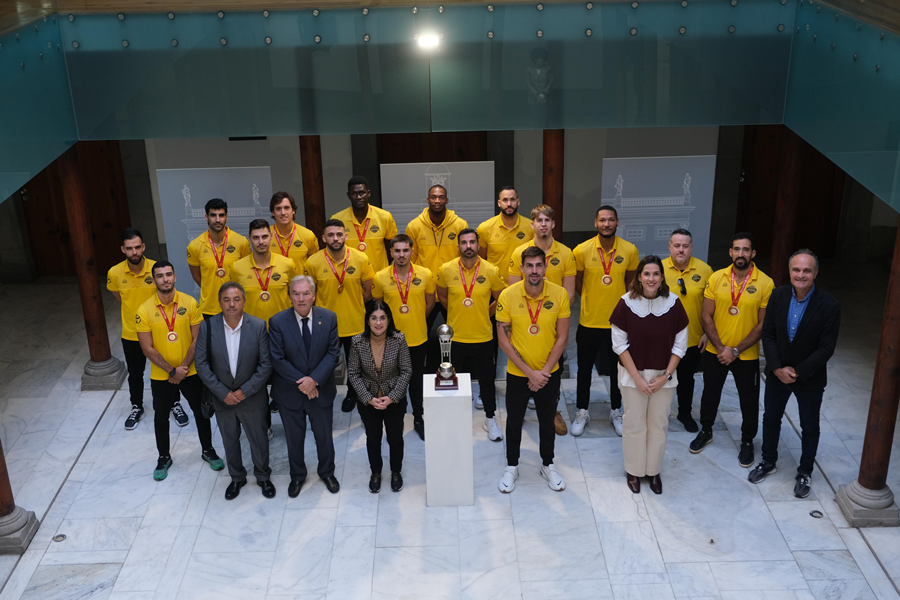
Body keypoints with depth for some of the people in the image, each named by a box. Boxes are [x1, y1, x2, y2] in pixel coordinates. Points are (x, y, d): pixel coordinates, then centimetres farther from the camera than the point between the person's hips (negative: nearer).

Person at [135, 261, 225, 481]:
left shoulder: (190, 303, -11)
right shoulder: (144, 311, -13)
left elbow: (197, 339, -8)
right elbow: (147, 349, -12)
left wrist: (184, 367, -15)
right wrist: (172, 371, -16)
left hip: (191, 372, 0)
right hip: (161, 376, 0)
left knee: (201, 412, 14)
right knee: (161, 417, 15)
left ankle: (208, 450, 35)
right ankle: (164, 457, 35)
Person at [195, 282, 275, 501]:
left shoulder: (258, 326, -16)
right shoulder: (207, 327, -13)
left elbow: (266, 364, -12)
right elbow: (201, 363, -9)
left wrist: (245, 391, -16)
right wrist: (223, 392, -13)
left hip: (252, 397, -1)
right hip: (222, 398, 1)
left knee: (259, 440, 15)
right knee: (230, 441, 19)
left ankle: (263, 476, 39)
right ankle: (237, 478, 42)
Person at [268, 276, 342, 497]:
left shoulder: (329, 318, -10)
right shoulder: (278, 322, -15)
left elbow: (333, 353, -10)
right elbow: (277, 359, -15)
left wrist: (314, 379, -21)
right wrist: (301, 382, -18)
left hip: (321, 390, 1)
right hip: (290, 393, -1)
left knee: (324, 436, 18)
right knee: (294, 438, 17)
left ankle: (327, 472, 42)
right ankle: (297, 476, 40)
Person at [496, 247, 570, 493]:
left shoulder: (559, 294, -13)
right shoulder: (508, 295, -16)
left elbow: (562, 338, -7)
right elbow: (504, 341, -13)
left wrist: (544, 372, -12)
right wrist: (530, 372, -16)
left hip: (549, 373, 1)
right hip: (517, 374, -1)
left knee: (547, 421, 18)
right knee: (514, 421, 15)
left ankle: (548, 465, 39)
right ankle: (511, 466, 36)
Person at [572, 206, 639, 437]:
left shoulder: (630, 250, -8)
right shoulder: (582, 250, -11)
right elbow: (577, 282, 3)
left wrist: (622, 303, 5)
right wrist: (592, 300, 4)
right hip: (589, 322, -1)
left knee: (617, 369, 15)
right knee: (585, 369, 11)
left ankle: (616, 412, 33)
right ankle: (582, 412, 28)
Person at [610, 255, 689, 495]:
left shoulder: (673, 303, -9)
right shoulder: (626, 303, -12)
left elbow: (680, 345, -3)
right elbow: (619, 344, -9)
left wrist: (666, 375, -8)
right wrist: (637, 377, -11)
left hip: (663, 376, 1)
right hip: (633, 375, -1)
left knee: (658, 424, 11)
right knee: (634, 424, 9)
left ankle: (653, 471, 29)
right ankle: (633, 471, 27)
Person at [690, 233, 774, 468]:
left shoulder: (765, 283, -14)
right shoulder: (716, 278, -7)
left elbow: (763, 324, -12)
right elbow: (706, 316, -5)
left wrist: (735, 351, -15)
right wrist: (720, 347, -13)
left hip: (747, 356, -2)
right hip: (715, 352, 2)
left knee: (749, 401, 11)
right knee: (710, 394, 18)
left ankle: (747, 441, 33)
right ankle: (706, 431, 41)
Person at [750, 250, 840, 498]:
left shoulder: (829, 306, -20)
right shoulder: (778, 296, -9)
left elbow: (826, 348, -18)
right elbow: (768, 334, -5)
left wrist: (798, 372, -18)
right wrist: (777, 368, -14)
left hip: (810, 378, -3)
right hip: (777, 373, 3)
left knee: (810, 428, 13)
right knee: (771, 418, 18)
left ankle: (805, 472, 31)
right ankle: (768, 461, 39)